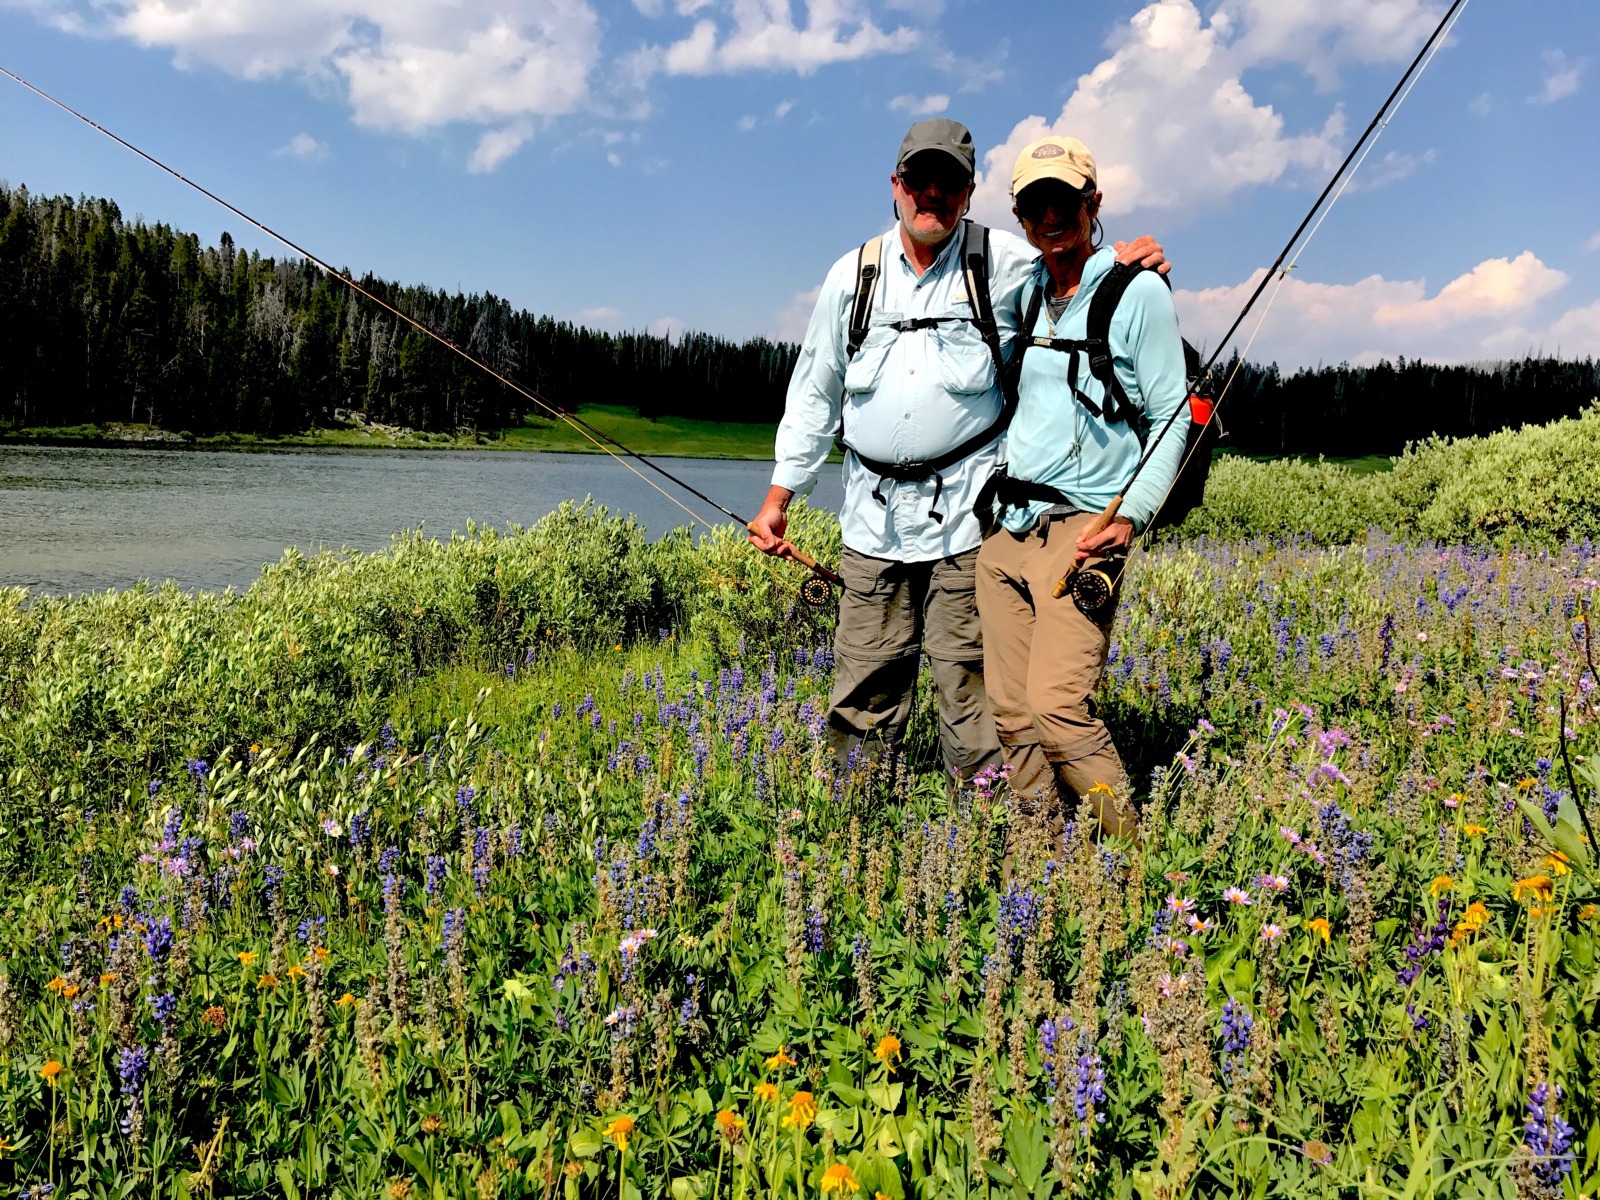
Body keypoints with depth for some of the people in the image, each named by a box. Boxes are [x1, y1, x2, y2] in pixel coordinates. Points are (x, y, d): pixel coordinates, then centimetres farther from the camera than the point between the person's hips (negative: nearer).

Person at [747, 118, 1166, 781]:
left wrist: (1127, 260, -9)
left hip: (966, 510, -3)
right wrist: (779, 496, 14)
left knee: (969, 686, -3)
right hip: (874, 515, 3)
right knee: (863, 692, 5)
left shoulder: (1003, 261, 4)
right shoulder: (853, 275, 12)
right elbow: (814, 392, 17)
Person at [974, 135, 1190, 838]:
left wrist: (1131, 514, -14)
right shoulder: (1021, 295, 16)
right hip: (1003, 529, 6)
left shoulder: (1138, 290, -1)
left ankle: (1130, 851, -1)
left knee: (1057, 703, -17)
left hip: (1084, 527, -6)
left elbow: (1173, 416, -2)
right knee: (1011, 714, 4)